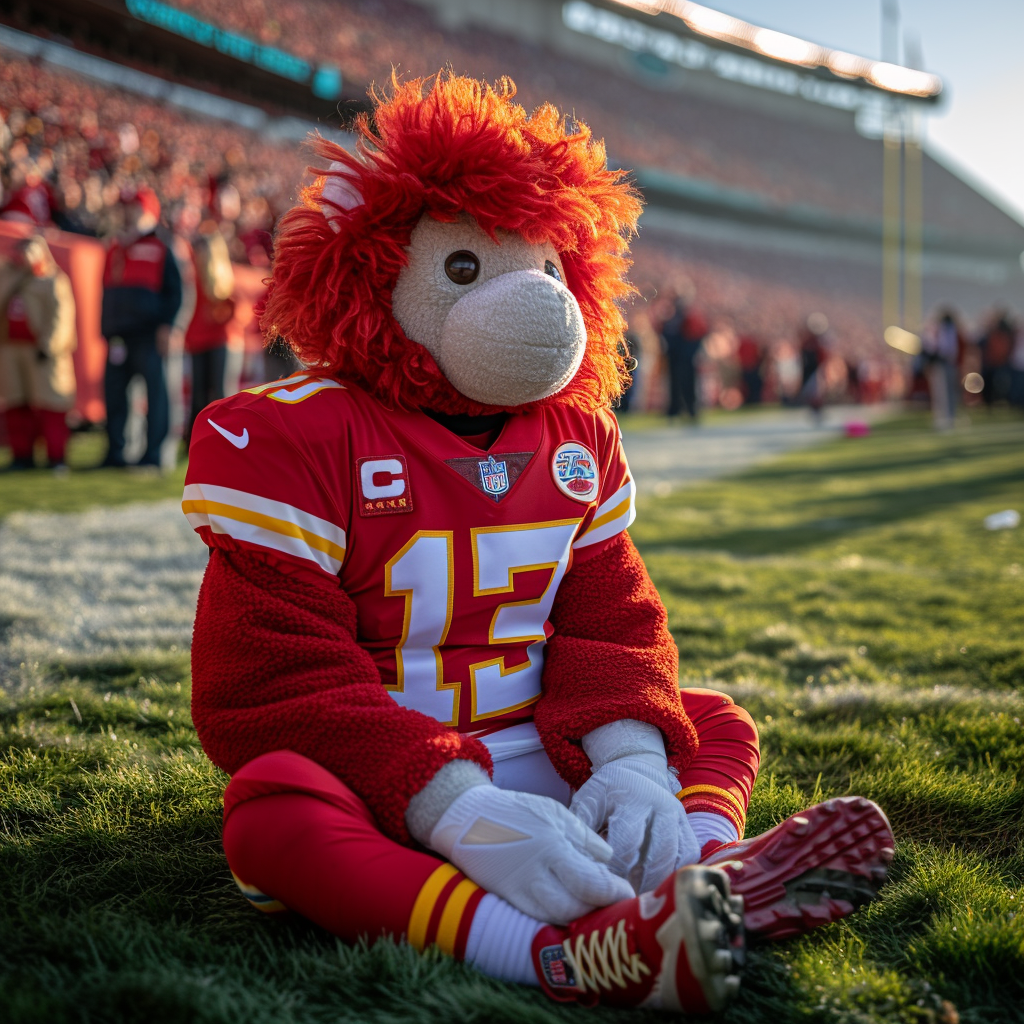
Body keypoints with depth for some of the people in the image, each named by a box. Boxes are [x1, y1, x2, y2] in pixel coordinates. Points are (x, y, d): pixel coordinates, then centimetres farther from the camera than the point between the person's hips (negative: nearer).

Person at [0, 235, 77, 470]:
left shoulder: (53, 281, -2)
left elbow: (59, 315, -10)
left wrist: (48, 345, -17)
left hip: (42, 350, -6)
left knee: (50, 402, -6)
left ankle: (56, 457, -3)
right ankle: (22, 455, 14)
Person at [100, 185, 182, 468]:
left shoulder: (160, 249, 4)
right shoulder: (115, 249, 20)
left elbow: (174, 290, -2)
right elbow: (106, 288, 23)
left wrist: (166, 324, -10)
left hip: (148, 332, -5)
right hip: (117, 333, 5)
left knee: (154, 389, -4)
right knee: (113, 390, 5)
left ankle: (153, 453, 0)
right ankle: (114, 452, 13)